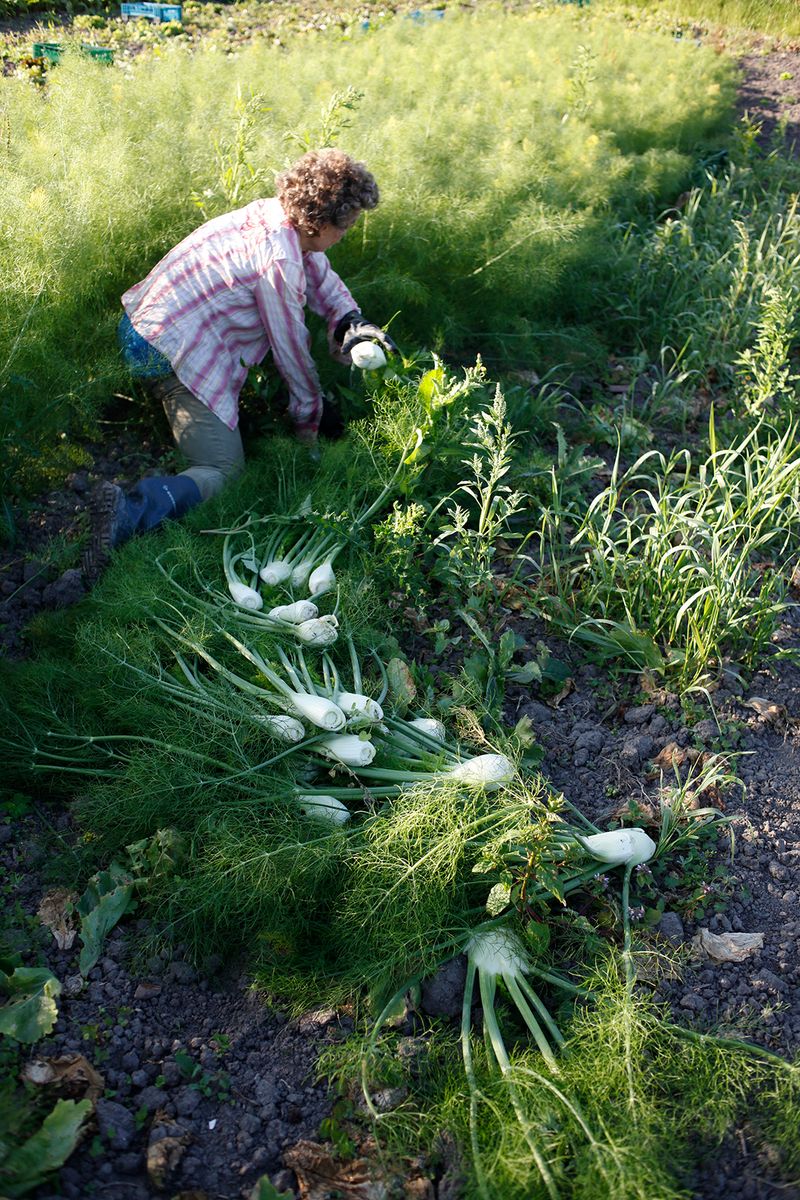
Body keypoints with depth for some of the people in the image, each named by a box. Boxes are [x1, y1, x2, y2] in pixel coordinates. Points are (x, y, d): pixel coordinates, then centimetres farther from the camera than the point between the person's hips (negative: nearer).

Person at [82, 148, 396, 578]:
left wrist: (350, 320, 2)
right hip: (173, 354, -10)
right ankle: (131, 511, -33)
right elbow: (291, 349, -12)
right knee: (224, 472, -12)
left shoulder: (275, 213, 3)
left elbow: (320, 273, 20)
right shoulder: (278, 260, -23)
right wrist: (308, 421, 3)